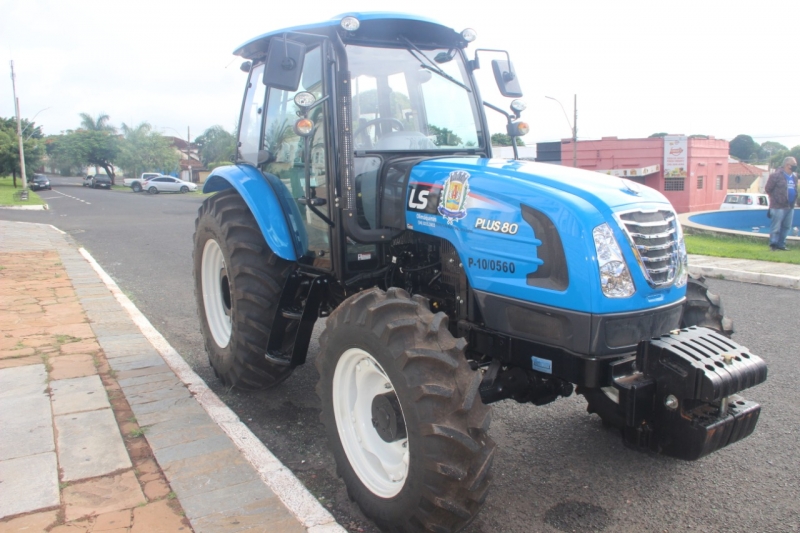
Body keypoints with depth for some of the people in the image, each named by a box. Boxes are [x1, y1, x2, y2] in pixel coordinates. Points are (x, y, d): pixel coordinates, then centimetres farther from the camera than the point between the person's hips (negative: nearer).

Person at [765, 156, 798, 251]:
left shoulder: (794, 176, 13)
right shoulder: (776, 175, -11)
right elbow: (768, 189, -6)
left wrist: (794, 199, 13)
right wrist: (776, 198, 0)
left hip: (790, 207, 8)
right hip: (778, 207, -8)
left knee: (786, 227, 12)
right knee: (776, 227, -4)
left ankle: (781, 244, 21)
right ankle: (773, 244, 4)